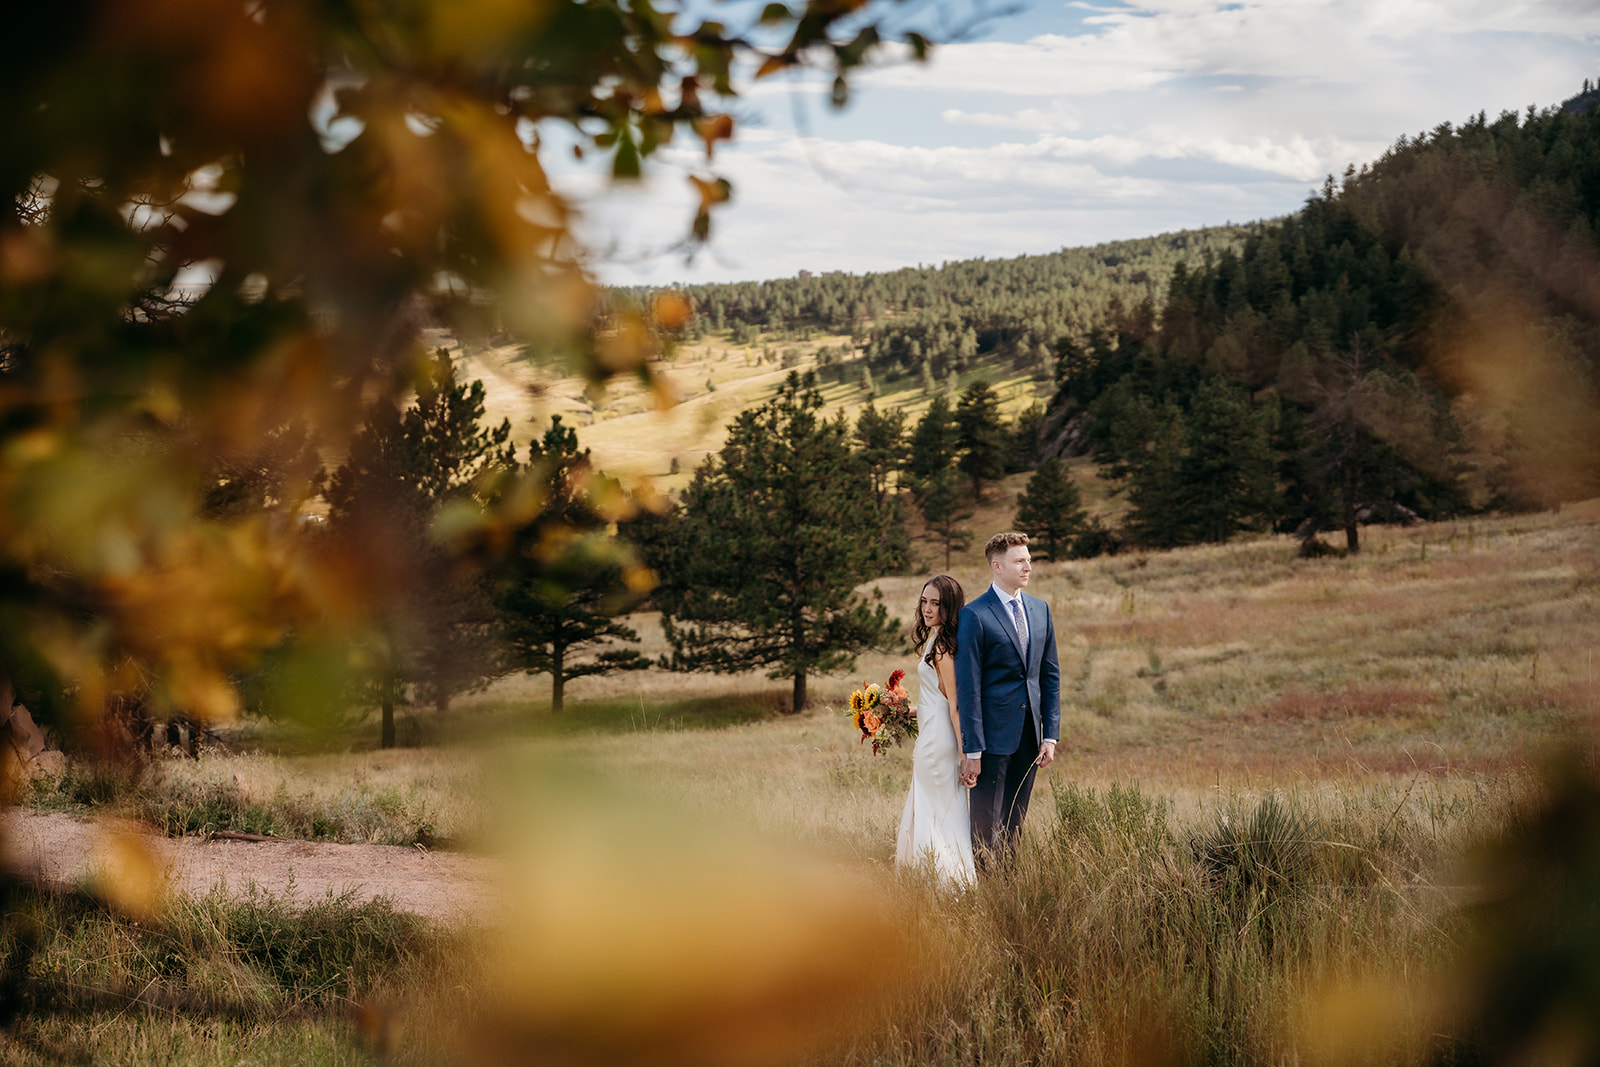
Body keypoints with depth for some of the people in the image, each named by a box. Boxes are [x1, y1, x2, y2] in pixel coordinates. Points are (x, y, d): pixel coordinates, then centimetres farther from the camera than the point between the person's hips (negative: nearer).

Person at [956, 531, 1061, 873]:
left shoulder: (1040, 610, 10)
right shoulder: (975, 615, -10)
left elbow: (1050, 675, 13)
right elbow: (968, 686, -11)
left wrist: (1051, 735, 5)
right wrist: (972, 750, -13)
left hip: (1029, 734, 6)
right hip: (994, 734, -6)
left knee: (1015, 825, 11)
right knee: (986, 827, -1)